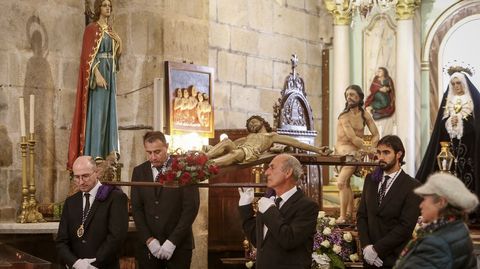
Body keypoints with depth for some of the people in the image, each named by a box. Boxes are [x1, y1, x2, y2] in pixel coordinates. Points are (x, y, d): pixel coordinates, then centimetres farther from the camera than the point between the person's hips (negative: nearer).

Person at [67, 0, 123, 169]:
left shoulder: (110, 31, 17)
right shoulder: (91, 29, -5)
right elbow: (88, 55, -13)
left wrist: (119, 42, 2)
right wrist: (97, 75, -23)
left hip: (110, 72, 8)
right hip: (97, 71, -8)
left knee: (109, 109, 6)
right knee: (97, 109, -10)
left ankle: (108, 150, 10)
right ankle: (95, 152, -9)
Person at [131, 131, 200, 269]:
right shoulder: (139, 172, 6)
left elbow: (191, 207, -9)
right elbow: (136, 208, 4)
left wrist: (172, 241, -13)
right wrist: (149, 239, -7)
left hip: (179, 245, -2)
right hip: (148, 245, 3)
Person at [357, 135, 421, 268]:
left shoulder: (412, 187, -10)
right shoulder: (370, 179, 7)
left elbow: (406, 226, -15)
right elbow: (361, 215, 6)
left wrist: (377, 249, -15)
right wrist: (366, 246, -7)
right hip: (370, 257, 4)